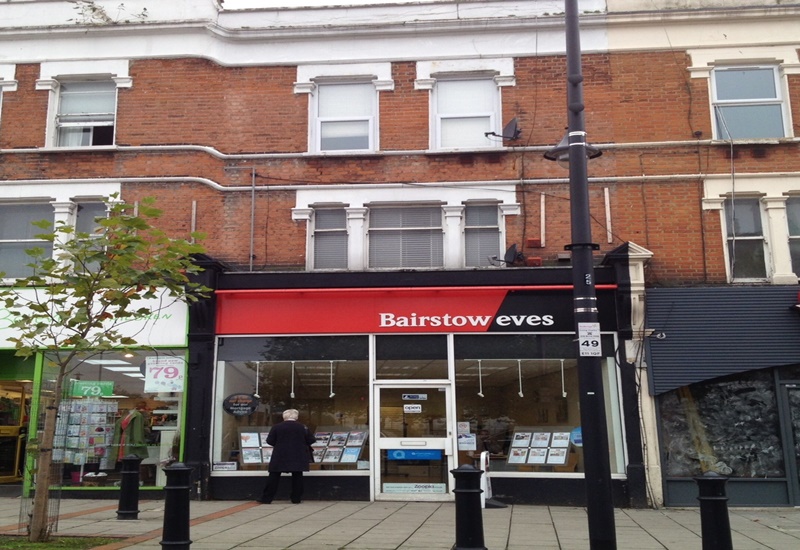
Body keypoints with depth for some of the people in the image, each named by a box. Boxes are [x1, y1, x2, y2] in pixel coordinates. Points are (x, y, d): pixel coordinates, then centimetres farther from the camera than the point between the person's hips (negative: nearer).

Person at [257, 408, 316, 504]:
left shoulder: (276, 427, -4)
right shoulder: (302, 427, -2)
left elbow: (269, 441, -3)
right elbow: (311, 440, 0)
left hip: (280, 457, 0)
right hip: (298, 458, 1)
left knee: (274, 477, 5)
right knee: (297, 477, 9)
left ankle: (266, 498, 6)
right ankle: (296, 498, 9)